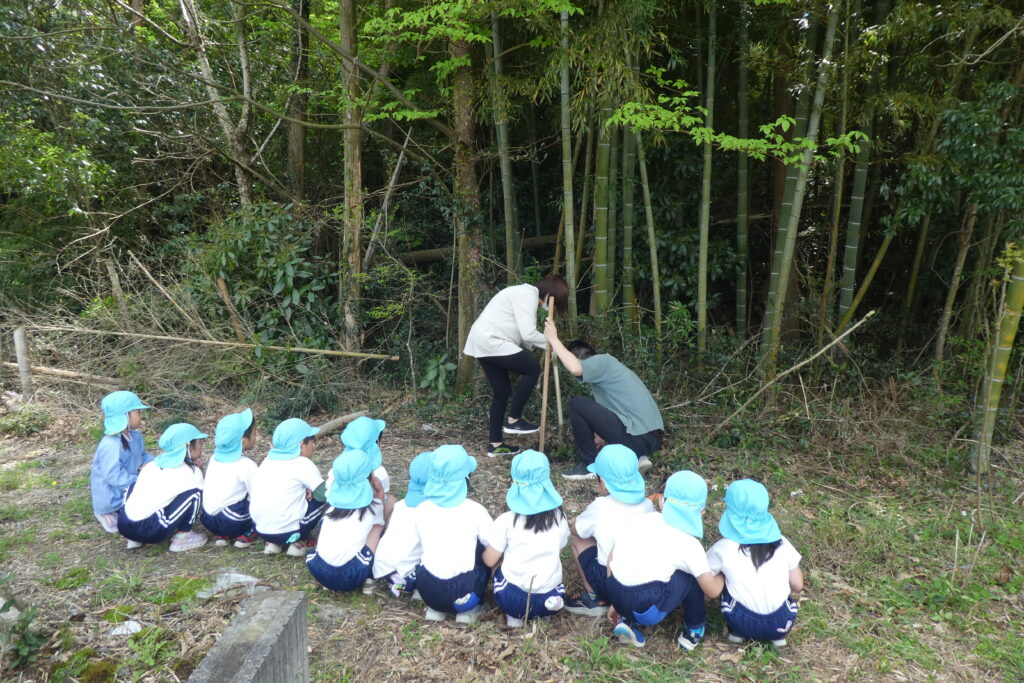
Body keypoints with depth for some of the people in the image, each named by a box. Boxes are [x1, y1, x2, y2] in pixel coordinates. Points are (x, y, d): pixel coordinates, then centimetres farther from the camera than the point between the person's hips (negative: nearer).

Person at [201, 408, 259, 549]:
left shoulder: (215, 458, 7)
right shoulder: (247, 465, -13)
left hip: (206, 520, 7)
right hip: (231, 523, -7)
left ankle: (221, 535, 14)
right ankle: (247, 534, 0)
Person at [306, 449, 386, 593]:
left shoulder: (334, 498, 10)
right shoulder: (371, 507, 4)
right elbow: (380, 523, 27)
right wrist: (380, 492, 19)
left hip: (318, 571, 3)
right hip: (351, 577, -3)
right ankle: (368, 577, 10)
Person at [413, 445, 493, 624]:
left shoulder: (422, 509, 2)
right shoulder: (474, 510, -8)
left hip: (427, 590, 3)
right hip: (462, 593, -3)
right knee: (483, 550, 21)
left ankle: (436, 608, 19)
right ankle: (470, 608, 15)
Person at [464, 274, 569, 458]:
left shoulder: (525, 293, 20)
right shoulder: (528, 294, -12)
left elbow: (522, 334, 16)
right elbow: (528, 334, -20)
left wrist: (546, 343, 5)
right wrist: (550, 343, -4)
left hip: (483, 341, 11)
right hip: (490, 341, -11)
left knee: (502, 391, 12)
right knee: (532, 368, -8)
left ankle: (495, 444, 17)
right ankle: (513, 420, -1)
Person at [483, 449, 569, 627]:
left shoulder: (506, 521, -9)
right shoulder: (559, 517, 0)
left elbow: (489, 561, -1)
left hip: (513, 599, -2)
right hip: (550, 598, 2)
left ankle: (514, 615, 7)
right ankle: (539, 613, 9)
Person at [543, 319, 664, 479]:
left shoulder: (602, 360, -3)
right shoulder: (608, 367, 26)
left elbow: (575, 368, -24)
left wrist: (554, 340, -11)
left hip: (637, 439, -10)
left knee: (577, 404, -4)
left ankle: (590, 465, 5)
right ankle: (636, 458, 14)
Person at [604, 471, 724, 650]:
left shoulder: (640, 519, 11)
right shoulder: (690, 545, 0)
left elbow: (612, 558, 11)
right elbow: (713, 591, 5)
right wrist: (721, 576, 29)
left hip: (615, 596, 5)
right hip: (647, 609, -4)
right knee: (694, 575, 13)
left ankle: (630, 622, 15)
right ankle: (694, 631, 25)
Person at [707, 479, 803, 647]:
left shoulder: (724, 549, -7)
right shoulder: (781, 543, -1)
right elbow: (797, 586, 8)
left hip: (744, 625, -2)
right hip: (782, 624, 3)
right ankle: (778, 636, 16)